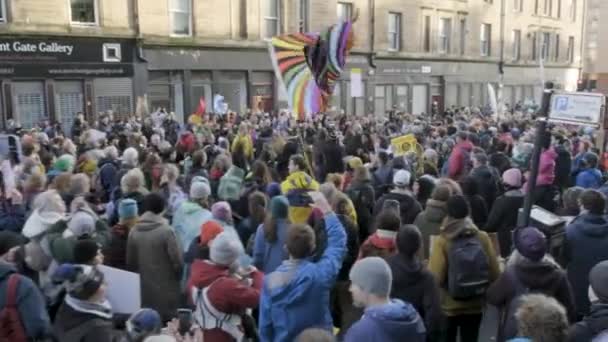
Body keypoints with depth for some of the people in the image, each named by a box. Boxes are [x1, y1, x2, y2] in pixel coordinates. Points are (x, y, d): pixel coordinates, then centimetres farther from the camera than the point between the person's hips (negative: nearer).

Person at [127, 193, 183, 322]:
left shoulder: (134, 231, -1)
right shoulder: (166, 231, -18)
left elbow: (130, 262, 7)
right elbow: (177, 261, -14)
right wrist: (177, 277, 6)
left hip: (143, 289, 5)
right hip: (165, 289, -5)